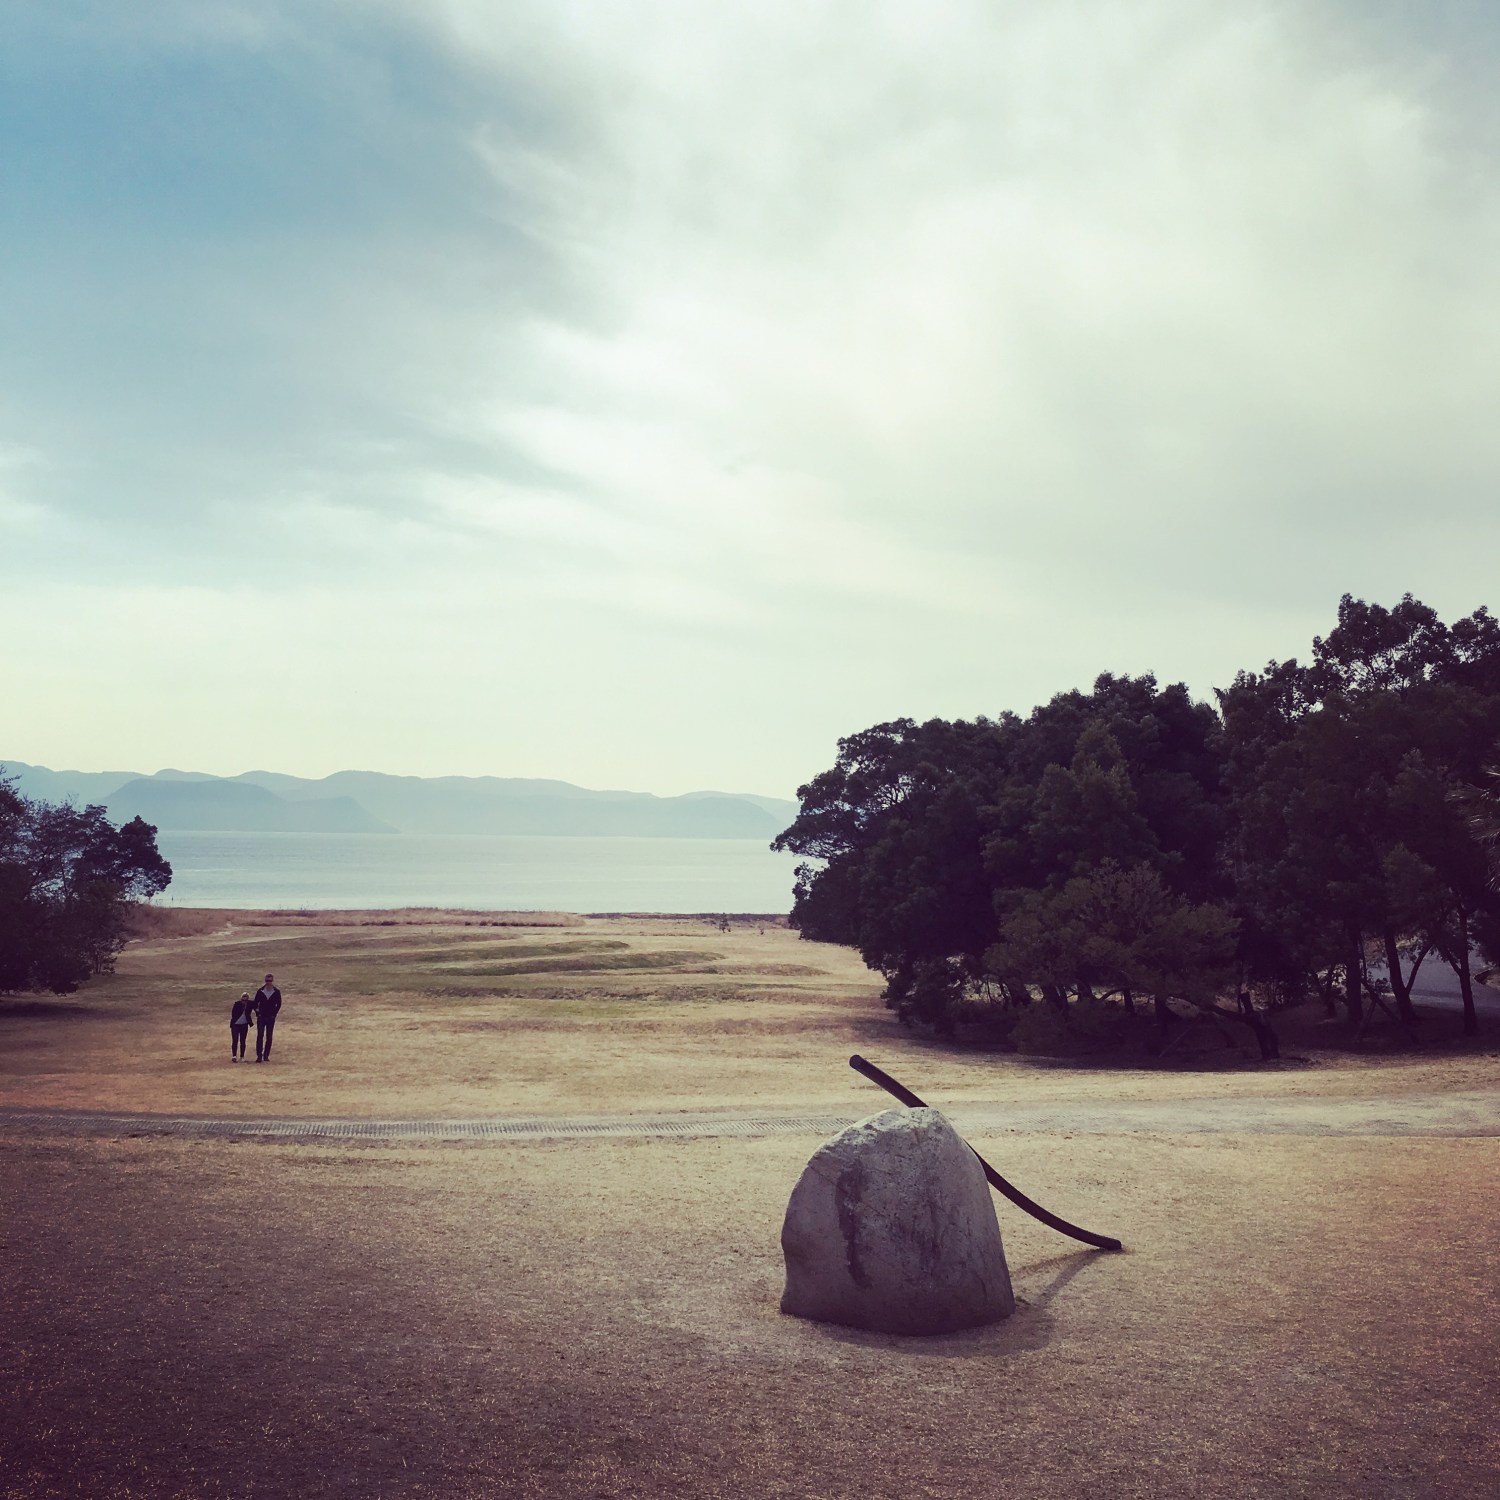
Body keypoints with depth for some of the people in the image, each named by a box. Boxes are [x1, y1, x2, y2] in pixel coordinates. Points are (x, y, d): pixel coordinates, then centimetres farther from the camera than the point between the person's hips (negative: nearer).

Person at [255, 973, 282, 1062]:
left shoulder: (276, 992, -1)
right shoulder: (260, 991, 0)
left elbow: (279, 1004, 7)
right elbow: (255, 1003, 7)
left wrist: (275, 1014, -1)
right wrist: (257, 1013, 0)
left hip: (271, 1018, 0)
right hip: (261, 1017, 0)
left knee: (269, 1037, 3)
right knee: (260, 1036, -8)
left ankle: (266, 1055, 10)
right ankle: (259, 1055, -8)